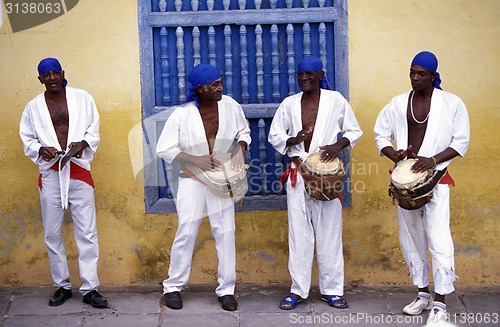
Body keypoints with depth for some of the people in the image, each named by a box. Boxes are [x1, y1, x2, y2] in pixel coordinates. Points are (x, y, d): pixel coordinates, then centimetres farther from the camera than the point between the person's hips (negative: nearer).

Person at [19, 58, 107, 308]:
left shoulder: (82, 98, 6)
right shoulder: (33, 107, 8)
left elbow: (94, 130, 9)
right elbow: (27, 139, 13)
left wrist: (83, 143, -11)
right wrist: (42, 150, -8)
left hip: (79, 170, -1)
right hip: (50, 174, 2)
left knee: (87, 232, -3)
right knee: (52, 233, 6)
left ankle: (90, 289, 3)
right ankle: (62, 286, 19)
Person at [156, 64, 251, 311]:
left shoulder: (230, 106, -5)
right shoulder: (182, 114, -13)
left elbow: (243, 131, 13)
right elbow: (164, 149, -9)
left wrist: (240, 148, -8)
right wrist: (195, 160, -19)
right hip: (192, 179, -2)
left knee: (225, 232, 2)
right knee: (186, 232, -2)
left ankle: (226, 289, 12)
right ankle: (173, 286, 14)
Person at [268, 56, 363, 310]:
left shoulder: (335, 100, 2)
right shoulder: (289, 104, 7)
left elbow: (354, 131, 9)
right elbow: (274, 135, 12)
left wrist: (338, 145, -11)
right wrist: (292, 141, -10)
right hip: (298, 173, 2)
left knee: (329, 231, 1)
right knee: (298, 232, 3)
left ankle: (331, 289, 11)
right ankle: (298, 289, 11)